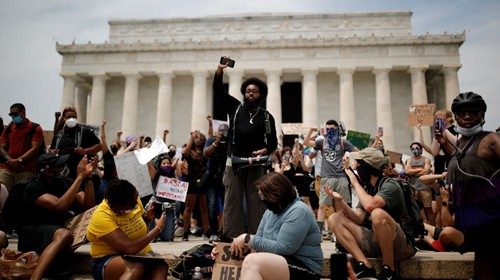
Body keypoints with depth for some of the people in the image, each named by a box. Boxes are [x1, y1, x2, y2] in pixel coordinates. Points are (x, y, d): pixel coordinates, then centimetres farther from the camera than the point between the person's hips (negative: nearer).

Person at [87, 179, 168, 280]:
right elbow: (129, 248, -28)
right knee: (136, 267, -39)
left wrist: (148, 216, -2)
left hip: (141, 256, 5)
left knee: (161, 267, -30)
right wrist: (158, 228, -18)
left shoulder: (133, 199, -2)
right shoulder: (101, 217, -21)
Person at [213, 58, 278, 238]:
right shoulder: (235, 108, 11)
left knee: (256, 202, 2)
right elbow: (218, 91, 4)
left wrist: (265, 151, -13)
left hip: (256, 164, 0)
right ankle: (231, 238, 5)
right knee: (232, 202, 1)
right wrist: (219, 71, -10)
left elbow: (273, 141, 8)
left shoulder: (266, 116, 9)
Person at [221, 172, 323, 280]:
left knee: (251, 261, -29)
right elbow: (259, 239, 11)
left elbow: (281, 248, -24)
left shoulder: (298, 211, -18)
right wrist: (240, 243, -6)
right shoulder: (271, 210, 9)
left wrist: (247, 239, -20)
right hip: (281, 261, 9)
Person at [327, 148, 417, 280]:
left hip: (402, 244, -7)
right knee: (334, 219, -6)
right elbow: (359, 219, 0)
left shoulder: (390, 185, -14)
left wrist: (355, 183, -18)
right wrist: (340, 201, -14)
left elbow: (370, 205, -34)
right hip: (375, 241, 7)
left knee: (378, 213, -37)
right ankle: (365, 267, -18)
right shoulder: (366, 188, 8)